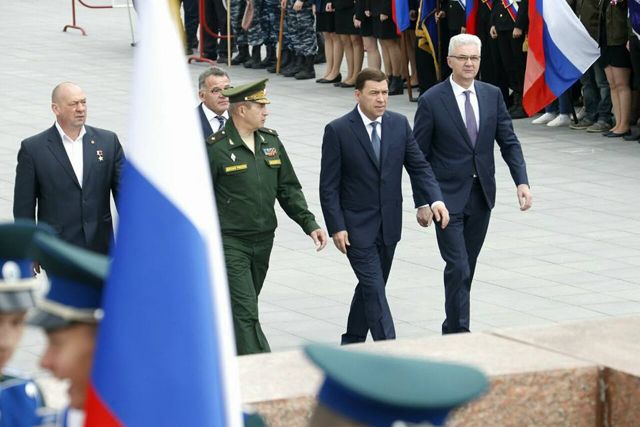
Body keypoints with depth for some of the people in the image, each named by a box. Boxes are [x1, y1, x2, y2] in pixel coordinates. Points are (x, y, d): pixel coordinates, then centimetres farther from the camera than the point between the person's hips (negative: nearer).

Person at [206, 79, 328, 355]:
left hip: (263, 240, 6)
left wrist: (309, 224, 2)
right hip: (229, 242, -6)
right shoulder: (216, 148, -12)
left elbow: (289, 189, 13)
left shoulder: (271, 141, 7)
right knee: (244, 312, -10)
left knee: (243, 309, 15)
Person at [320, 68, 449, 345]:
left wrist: (435, 199, -13)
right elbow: (328, 186, -9)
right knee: (375, 291, -10)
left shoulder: (399, 124, 2)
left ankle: (352, 343, 32)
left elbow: (418, 166, 4)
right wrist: (336, 228, -14)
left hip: (389, 224, 5)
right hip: (357, 226, -5)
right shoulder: (338, 131, -11)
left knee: (371, 287, 15)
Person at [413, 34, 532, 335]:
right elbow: (419, 155, -5)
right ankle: (459, 334, -6)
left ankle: (452, 329, 27)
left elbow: (508, 141, 4)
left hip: (481, 196, 5)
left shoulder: (492, 95, 4)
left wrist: (522, 181, -9)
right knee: (458, 268, -11)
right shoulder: (432, 101, -9)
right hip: (448, 196, -5)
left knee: (467, 267, 14)